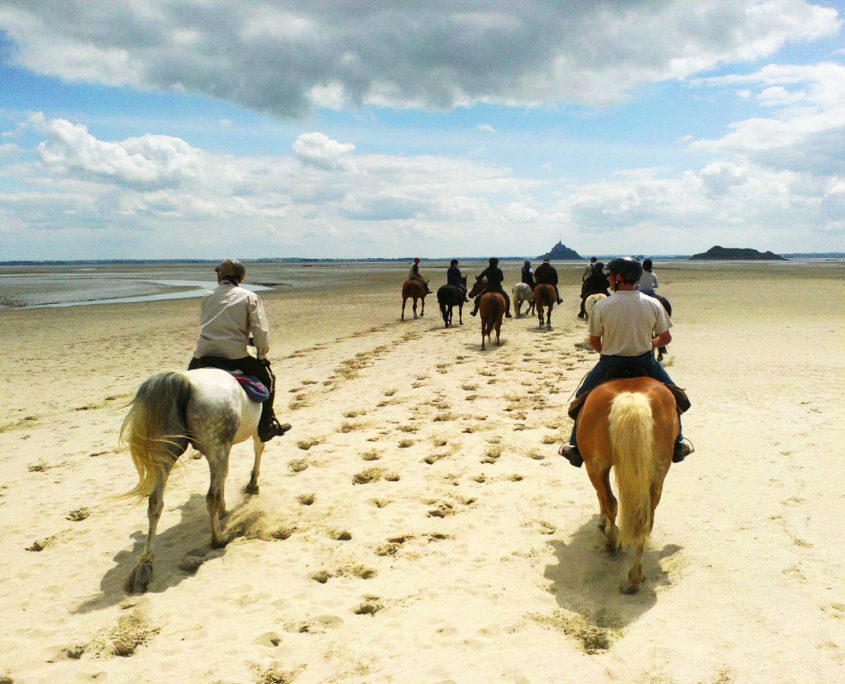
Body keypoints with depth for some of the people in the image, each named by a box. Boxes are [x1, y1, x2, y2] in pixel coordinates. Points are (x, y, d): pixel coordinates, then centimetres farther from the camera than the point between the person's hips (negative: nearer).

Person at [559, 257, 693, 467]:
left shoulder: (602, 306, -12)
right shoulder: (653, 304, -7)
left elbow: (594, 342, -3)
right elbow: (666, 338, 0)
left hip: (610, 363, -1)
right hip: (645, 361, 1)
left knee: (583, 398, 20)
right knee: (671, 395, 27)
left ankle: (577, 449, 22)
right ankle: (677, 444, 32)